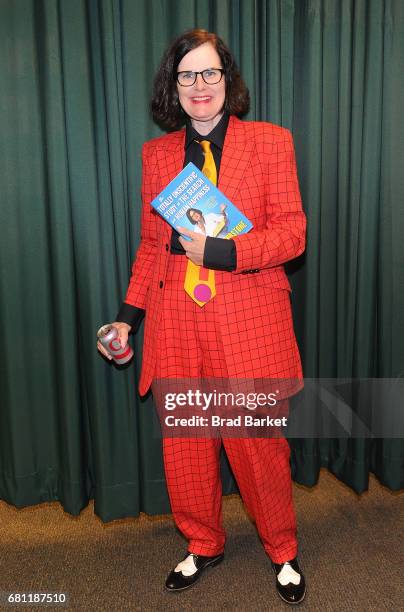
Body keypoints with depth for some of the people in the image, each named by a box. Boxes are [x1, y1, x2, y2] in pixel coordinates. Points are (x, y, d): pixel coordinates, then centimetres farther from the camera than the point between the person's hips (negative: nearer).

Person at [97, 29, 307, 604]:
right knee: (185, 445, 11)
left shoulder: (271, 142, 2)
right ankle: (203, 545, 38)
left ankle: (283, 551, 35)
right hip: (177, 322, 3)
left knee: (259, 443, 7)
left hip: (248, 321, -2)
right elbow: (151, 243, 13)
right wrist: (129, 313, 8)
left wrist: (219, 251, -16)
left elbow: (292, 232, -4)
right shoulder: (156, 153, 11)